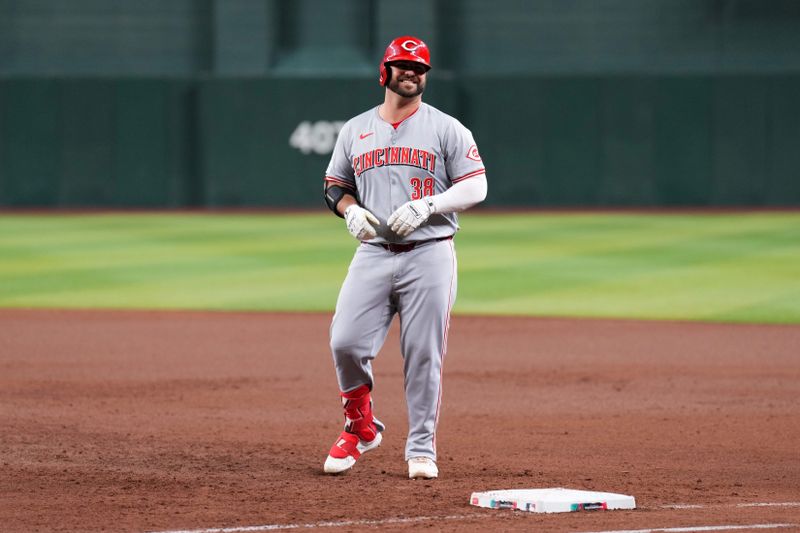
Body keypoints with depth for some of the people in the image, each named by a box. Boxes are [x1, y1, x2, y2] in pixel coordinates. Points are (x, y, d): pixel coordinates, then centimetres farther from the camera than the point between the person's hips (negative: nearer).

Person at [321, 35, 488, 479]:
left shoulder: (446, 129, 3)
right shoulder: (355, 130, 13)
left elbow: (476, 187, -2)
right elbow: (335, 185, 21)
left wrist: (426, 205, -17)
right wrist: (351, 210, -2)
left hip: (430, 255, -3)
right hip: (373, 255, 3)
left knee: (424, 356, -3)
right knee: (345, 342, -9)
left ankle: (421, 450, 7)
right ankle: (361, 429, 13)